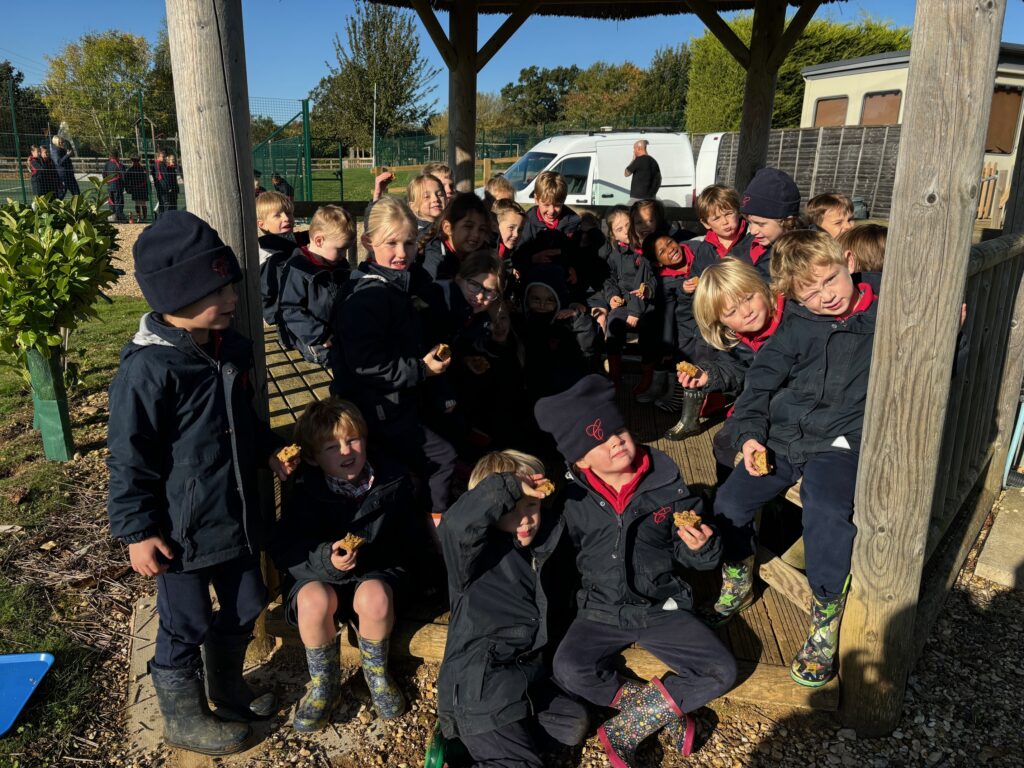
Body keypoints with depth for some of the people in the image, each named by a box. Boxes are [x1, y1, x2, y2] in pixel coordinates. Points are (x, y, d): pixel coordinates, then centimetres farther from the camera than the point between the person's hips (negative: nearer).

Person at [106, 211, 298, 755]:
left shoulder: (230, 347, 2)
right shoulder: (148, 368, -23)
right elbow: (129, 459, -17)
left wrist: (267, 449, 6)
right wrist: (137, 531, -14)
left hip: (234, 515, 8)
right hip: (182, 528, -8)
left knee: (243, 608, 22)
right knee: (185, 627, 13)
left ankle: (229, 693, 47)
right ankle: (183, 719, 38)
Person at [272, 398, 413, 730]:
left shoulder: (393, 482, -9)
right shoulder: (305, 490, -13)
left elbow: (400, 541, 2)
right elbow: (284, 550, -14)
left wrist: (363, 555, -13)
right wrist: (326, 559, -31)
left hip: (374, 570, 0)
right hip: (315, 573, 0)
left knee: (375, 597, -33)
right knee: (314, 601, -33)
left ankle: (376, 674, 1)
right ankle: (324, 684, -4)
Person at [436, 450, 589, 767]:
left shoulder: (538, 548, 4)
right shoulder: (478, 552, -19)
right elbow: (455, 525, -42)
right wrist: (507, 487, -36)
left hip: (525, 676, 8)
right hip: (480, 687, -8)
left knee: (574, 725, 13)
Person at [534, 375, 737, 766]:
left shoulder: (666, 483, -10)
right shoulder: (571, 497, -12)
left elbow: (690, 555, 0)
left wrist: (700, 545, -23)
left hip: (662, 608, 1)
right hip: (601, 612, -1)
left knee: (722, 672, -15)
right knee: (569, 671, -26)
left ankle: (627, 728, -6)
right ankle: (666, 711, -5)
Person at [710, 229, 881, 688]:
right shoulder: (797, 325, 4)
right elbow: (761, 379, 5)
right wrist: (750, 434, -7)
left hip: (839, 443, -3)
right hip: (781, 438, 3)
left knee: (825, 511, -31)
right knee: (729, 504, -10)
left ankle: (826, 618, -8)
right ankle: (737, 578, 22)